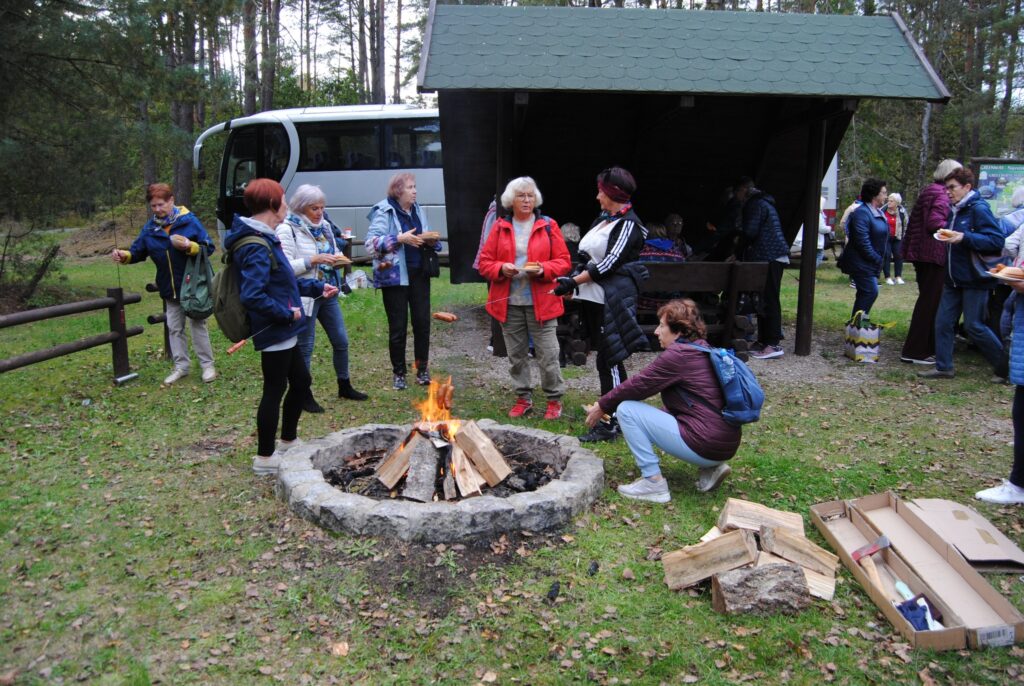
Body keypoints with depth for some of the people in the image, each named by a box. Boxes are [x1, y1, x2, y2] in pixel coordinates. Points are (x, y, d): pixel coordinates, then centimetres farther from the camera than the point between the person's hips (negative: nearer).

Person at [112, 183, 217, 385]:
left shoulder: (189, 220, -11)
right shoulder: (150, 228, 2)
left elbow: (209, 247, -11)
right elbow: (138, 251, 3)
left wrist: (189, 246, -27)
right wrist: (124, 255, -17)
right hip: (169, 289, 5)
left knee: (198, 324, 4)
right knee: (174, 328, 12)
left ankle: (207, 365, 14)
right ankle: (181, 366, 23)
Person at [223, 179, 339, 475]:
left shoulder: (264, 240, 11)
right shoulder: (257, 247, -22)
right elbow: (251, 297, -31)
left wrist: (317, 287, 16)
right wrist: (286, 313, -23)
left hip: (283, 331, 10)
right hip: (273, 332, -10)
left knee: (301, 381, 20)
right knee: (275, 389, 2)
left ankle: (288, 441, 37)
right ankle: (265, 457, 16)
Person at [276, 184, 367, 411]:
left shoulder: (324, 225, 9)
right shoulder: (287, 229, -12)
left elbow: (335, 251, 21)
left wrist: (337, 259, -1)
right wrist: (314, 260, -24)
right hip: (305, 296, -7)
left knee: (341, 340, 14)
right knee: (305, 347, 3)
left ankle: (344, 386, 32)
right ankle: (305, 396, 17)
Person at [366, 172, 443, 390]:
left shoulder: (418, 211, 11)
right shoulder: (384, 212, -7)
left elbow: (426, 241, 20)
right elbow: (371, 242, -16)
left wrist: (432, 241, -3)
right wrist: (399, 238, -23)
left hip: (419, 275, 5)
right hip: (395, 276, -5)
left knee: (422, 322, 5)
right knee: (397, 327, 3)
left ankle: (422, 370, 18)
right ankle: (399, 373, 17)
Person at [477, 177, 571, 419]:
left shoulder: (548, 226, 2)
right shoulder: (500, 227, 7)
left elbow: (563, 261, 1)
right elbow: (485, 263, 6)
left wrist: (543, 270, -17)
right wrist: (501, 268, -14)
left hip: (541, 302, -2)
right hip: (509, 302, 2)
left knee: (547, 354, -1)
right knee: (516, 355, 11)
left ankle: (554, 399, 16)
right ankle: (523, 398, 25)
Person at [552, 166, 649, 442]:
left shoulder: (629, 224, -10)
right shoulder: (602, 219, 17)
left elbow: (609, 263, -17)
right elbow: (586, 255, 17)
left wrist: (574, 281, -17)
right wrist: (574, 280, 1)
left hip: (613, 300, -9)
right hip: (594, 299, 9)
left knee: (608, 361, -6)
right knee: (609, 361, 14)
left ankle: (608, 423, 0)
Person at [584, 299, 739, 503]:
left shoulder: (678, 355, -14)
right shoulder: (700, 350, 14)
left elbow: (637, 386, -9)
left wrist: (602, 406, 5)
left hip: (705, 445, -10)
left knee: (626, 410, -6)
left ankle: (653, 483, -2)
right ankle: (710, 468, 16)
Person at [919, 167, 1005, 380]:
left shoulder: (979, 209, -13)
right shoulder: (954, 211, 12)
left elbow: (997, 241, -21)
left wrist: (964, 237, -27)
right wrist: (948, 237, 7)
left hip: (974, 279, -8)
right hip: (954, 279, 8)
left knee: (974, 326, -2)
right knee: (943, 322, 6)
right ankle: (943, 367, 15)